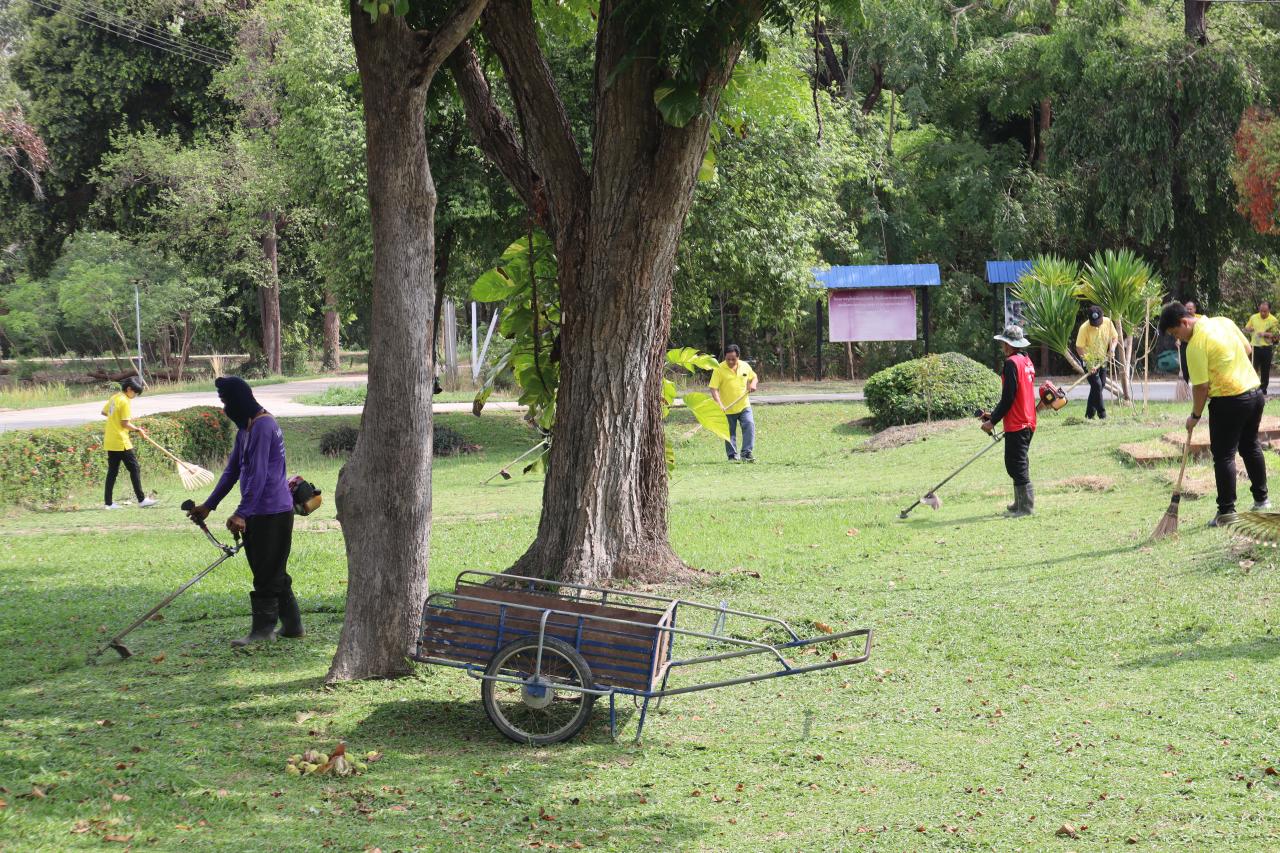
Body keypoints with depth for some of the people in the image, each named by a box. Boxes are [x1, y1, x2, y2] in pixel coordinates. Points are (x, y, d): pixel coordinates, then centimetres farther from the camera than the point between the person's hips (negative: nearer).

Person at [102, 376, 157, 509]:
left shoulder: (114, 398, 10)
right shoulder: (125, 402, -16)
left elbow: (104, 411, 23)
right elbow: (125, 424, -18)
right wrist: (138, 429, -5)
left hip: (110, 442, 9)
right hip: (121, 442, -9)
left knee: (112, 471, 10)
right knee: (134, 469, -2)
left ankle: (108, 502, 9)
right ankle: (141, 499, 0)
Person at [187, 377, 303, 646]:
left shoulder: (262, 426, -18)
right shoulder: (245, 427, 14)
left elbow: (258, 475, -24)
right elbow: (233, 470, 19)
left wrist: (241, 513, -26)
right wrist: (209, 505, 18)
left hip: (272, 512, -10)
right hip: (259, 512, 10)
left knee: (267, 572, -4)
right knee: (273, 572, 14)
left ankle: (263, 629, 2)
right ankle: (292, 625, 20)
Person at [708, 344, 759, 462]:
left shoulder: (745, 366, 2)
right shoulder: (719, 369, -11)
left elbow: (754, 377, 20)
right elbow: (714, 389, -14)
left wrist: (753, 384, -3)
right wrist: (719, 403, -27)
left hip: (744, 406, 2)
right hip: (727, 408, -2)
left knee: (749, 426, -13)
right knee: (730, 434, 5)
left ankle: (747, 453, -9)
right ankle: (732, 456, 17)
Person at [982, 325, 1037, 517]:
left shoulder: (1012, 363, -15)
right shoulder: (1027, 362, 14)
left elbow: (1008, 398, -19)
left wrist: (993, 421, -11)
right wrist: (993, 414, 19)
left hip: (1016, 424, -10)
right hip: (1028, 423, 10)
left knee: (1016, 465, -5)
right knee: (1018, 464, 18)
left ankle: (1025, 506, -5)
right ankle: (1021, 503, 25)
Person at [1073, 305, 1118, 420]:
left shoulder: (1107, 322, -11)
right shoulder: (1084, 328, -23)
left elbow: (1115, 337, 4)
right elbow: (1079, 348, -20)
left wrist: (1112, 348, -17)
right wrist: (1089, 364, -28)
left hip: (1102, 360, 5)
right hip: (1090, 361, -5)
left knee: (1101, 385, 8)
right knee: (1097, 385, -14)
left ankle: (1089, 415, 18)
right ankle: (1102, 415, -8)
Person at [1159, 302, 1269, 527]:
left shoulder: (1195, 345, -17)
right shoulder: (1224, 322, 5)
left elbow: (1201, 386, -15)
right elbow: (1247, 349, 15)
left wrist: (1195, 416, -3)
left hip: (1228, 401, -8)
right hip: (1255, 392, 8)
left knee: (1224, 456, 1)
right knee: (1251, 446, 23)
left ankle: (1227, 512, 3)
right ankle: (1261, 499, 32)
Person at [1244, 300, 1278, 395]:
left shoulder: (1273, 320, -4)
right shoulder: (1253, 317, 4)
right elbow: (1246, 328, 14)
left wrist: (1265, 334, -20)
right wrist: (1249, 329, -10)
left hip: (1266, 348, -1)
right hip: (1255, 347, 1)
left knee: (1265, 371, 7)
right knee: (1253, 369, -3)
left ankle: (1263, 390, 17)